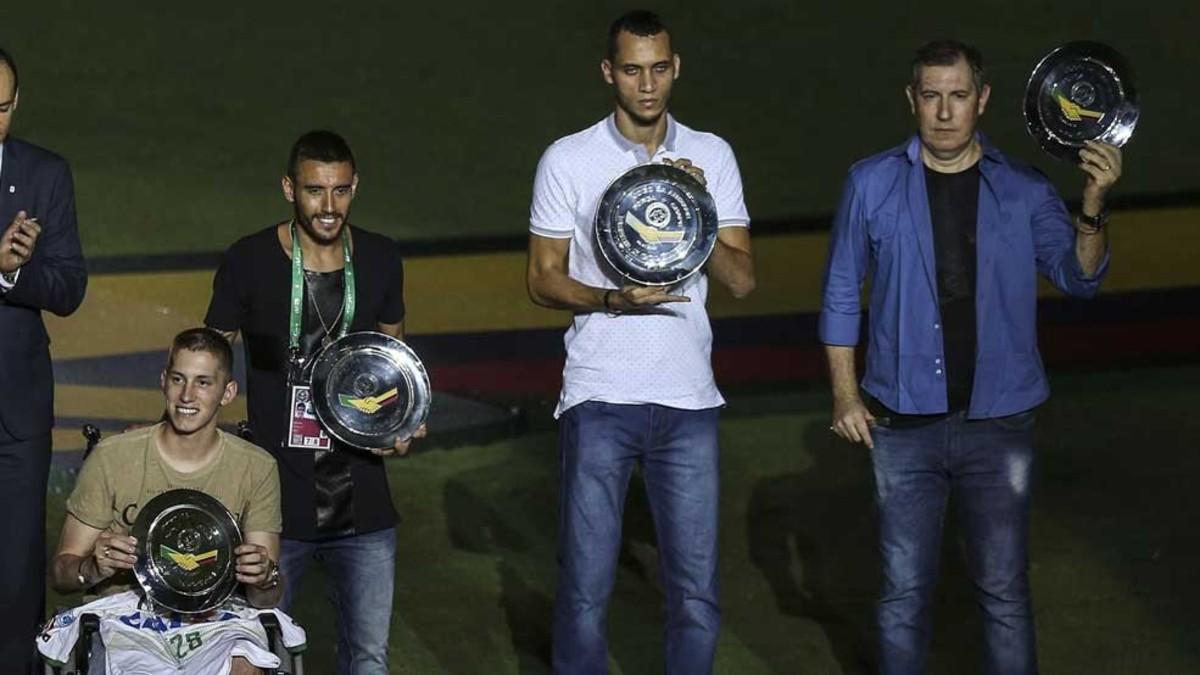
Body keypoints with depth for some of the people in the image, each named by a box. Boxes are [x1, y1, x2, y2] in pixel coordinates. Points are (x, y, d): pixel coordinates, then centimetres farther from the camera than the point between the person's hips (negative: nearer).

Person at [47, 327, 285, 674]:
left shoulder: (257, 469, 2)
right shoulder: (112, 457, -2)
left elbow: (266, 600, 1)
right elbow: (60, 572, 1)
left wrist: (265, 578, -23)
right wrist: (95, 568, -22)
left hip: (211, 619, 1)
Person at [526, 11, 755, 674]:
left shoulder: (711, 156, 6)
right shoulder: (568, 160, -1)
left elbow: (742, 280, 4)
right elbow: (543, 278, 2)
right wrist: (611, 300, -17)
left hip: (687, 398, 2)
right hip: (600, 396, -2)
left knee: (696, 590, 4)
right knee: (585, 587, 1)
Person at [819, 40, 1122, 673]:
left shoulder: (1022, 190, 0)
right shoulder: (873, 185, 0)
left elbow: (1077, 276, -11)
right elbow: (841, 295, 6)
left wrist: (1092, 205, -28)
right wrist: (845, 395, 0)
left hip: (998, 423, 0)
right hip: (905, 423, 0)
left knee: (1004, 591, 5)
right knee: (904, 591, 8)